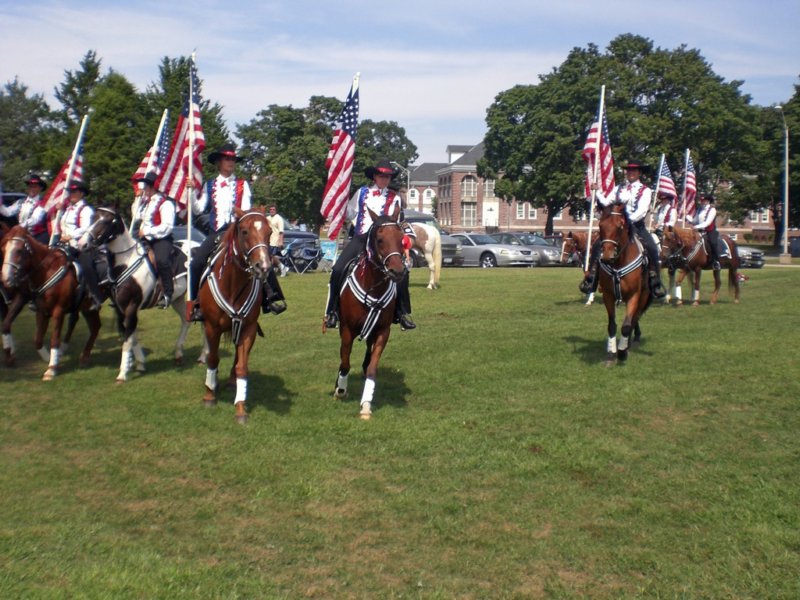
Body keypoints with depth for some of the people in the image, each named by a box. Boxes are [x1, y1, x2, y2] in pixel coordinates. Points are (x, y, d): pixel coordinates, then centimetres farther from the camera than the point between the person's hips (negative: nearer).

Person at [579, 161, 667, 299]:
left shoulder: (645, 190, 4)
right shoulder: (618, 188, 17)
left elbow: (642, 211, -10)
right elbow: (605, 203, 8)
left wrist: (630, 220, -23)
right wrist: (597, 191, -1)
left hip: (636, 226, -2)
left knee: (651, 248, -25)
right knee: (597, 244, -18)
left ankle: (655, 282, -16)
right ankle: (590, 278, -12)